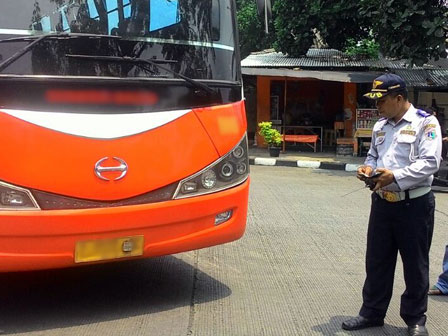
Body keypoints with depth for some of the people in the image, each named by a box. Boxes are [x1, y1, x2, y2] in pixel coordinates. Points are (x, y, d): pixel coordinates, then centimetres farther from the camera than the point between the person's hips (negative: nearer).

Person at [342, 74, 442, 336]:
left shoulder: (425, 123, -9)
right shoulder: (380, 126, 13)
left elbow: (430, 162, -18)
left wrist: (395, 176, -25)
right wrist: (368, 167, 1)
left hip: (414, 205, -6)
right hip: (382, 203, 6)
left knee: (415, 264, 7)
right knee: (377, 261, 12)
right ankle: (372, 313, 26)